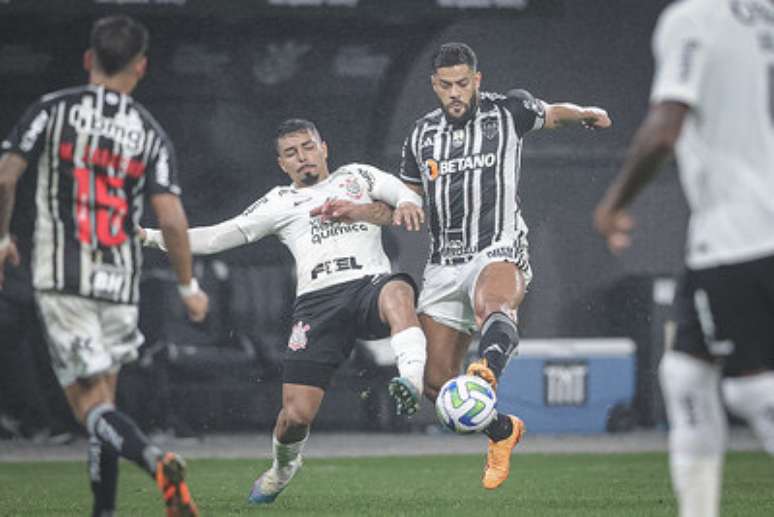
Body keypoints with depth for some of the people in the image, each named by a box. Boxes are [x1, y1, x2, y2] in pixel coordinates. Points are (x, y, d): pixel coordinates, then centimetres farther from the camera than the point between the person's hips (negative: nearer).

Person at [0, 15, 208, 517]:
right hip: (120, 283, 2)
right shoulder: (150, 132, 4)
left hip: (59, 278, -2)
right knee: (104, 396, 15)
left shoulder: (52, 110, 2)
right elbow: (171, 217, -4)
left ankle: (156, 460, -33)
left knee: (90, 403, -7)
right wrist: (190, 287, 8)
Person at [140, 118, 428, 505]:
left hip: (370, 284, -1)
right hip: (317, 302, 1)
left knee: (397, 292, -41)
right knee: (296, 415, -8)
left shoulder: (356, 177, 23)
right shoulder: (280, 203, 24)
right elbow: (217, 237, 22)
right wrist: (150, 237, 13)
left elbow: (404, 194, 9)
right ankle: (282, 468, 24)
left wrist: (406, 206, -17)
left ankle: (412, 379, -56)